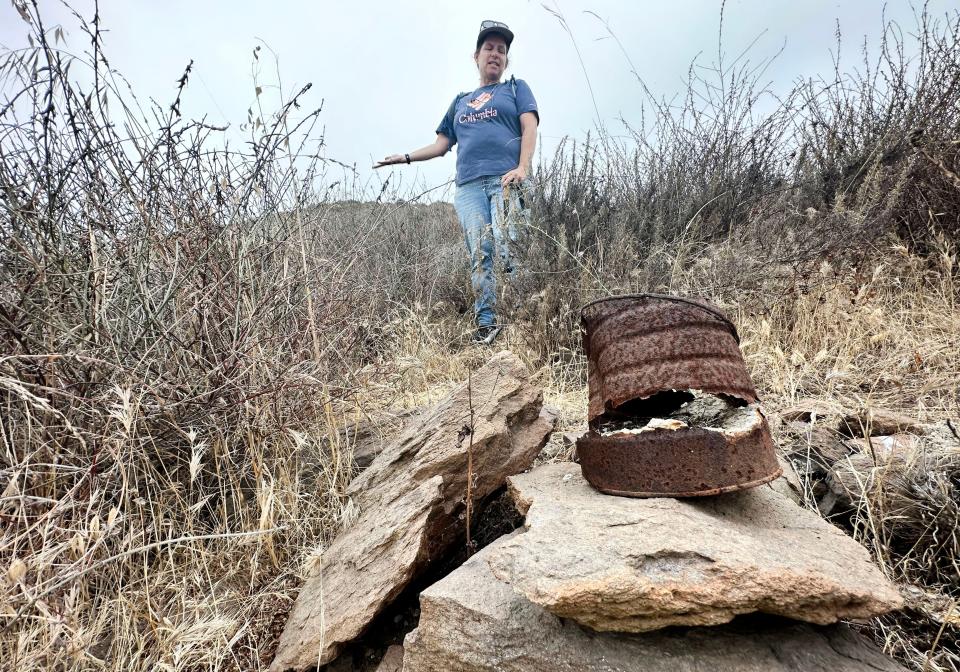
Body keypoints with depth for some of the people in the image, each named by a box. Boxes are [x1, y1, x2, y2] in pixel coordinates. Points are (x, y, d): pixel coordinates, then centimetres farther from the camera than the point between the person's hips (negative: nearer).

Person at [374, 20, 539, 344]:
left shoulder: (516, 88, 21)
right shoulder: (460, 102, 31)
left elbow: (529, 127, 4)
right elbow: (441, 144, 31)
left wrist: (523, 168, -13)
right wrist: (406, 157, 19)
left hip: (507, 180, -3)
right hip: (469, 186, 3)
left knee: (508, 248, -21)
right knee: (479, 254, -9)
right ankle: (486, 323, -11)